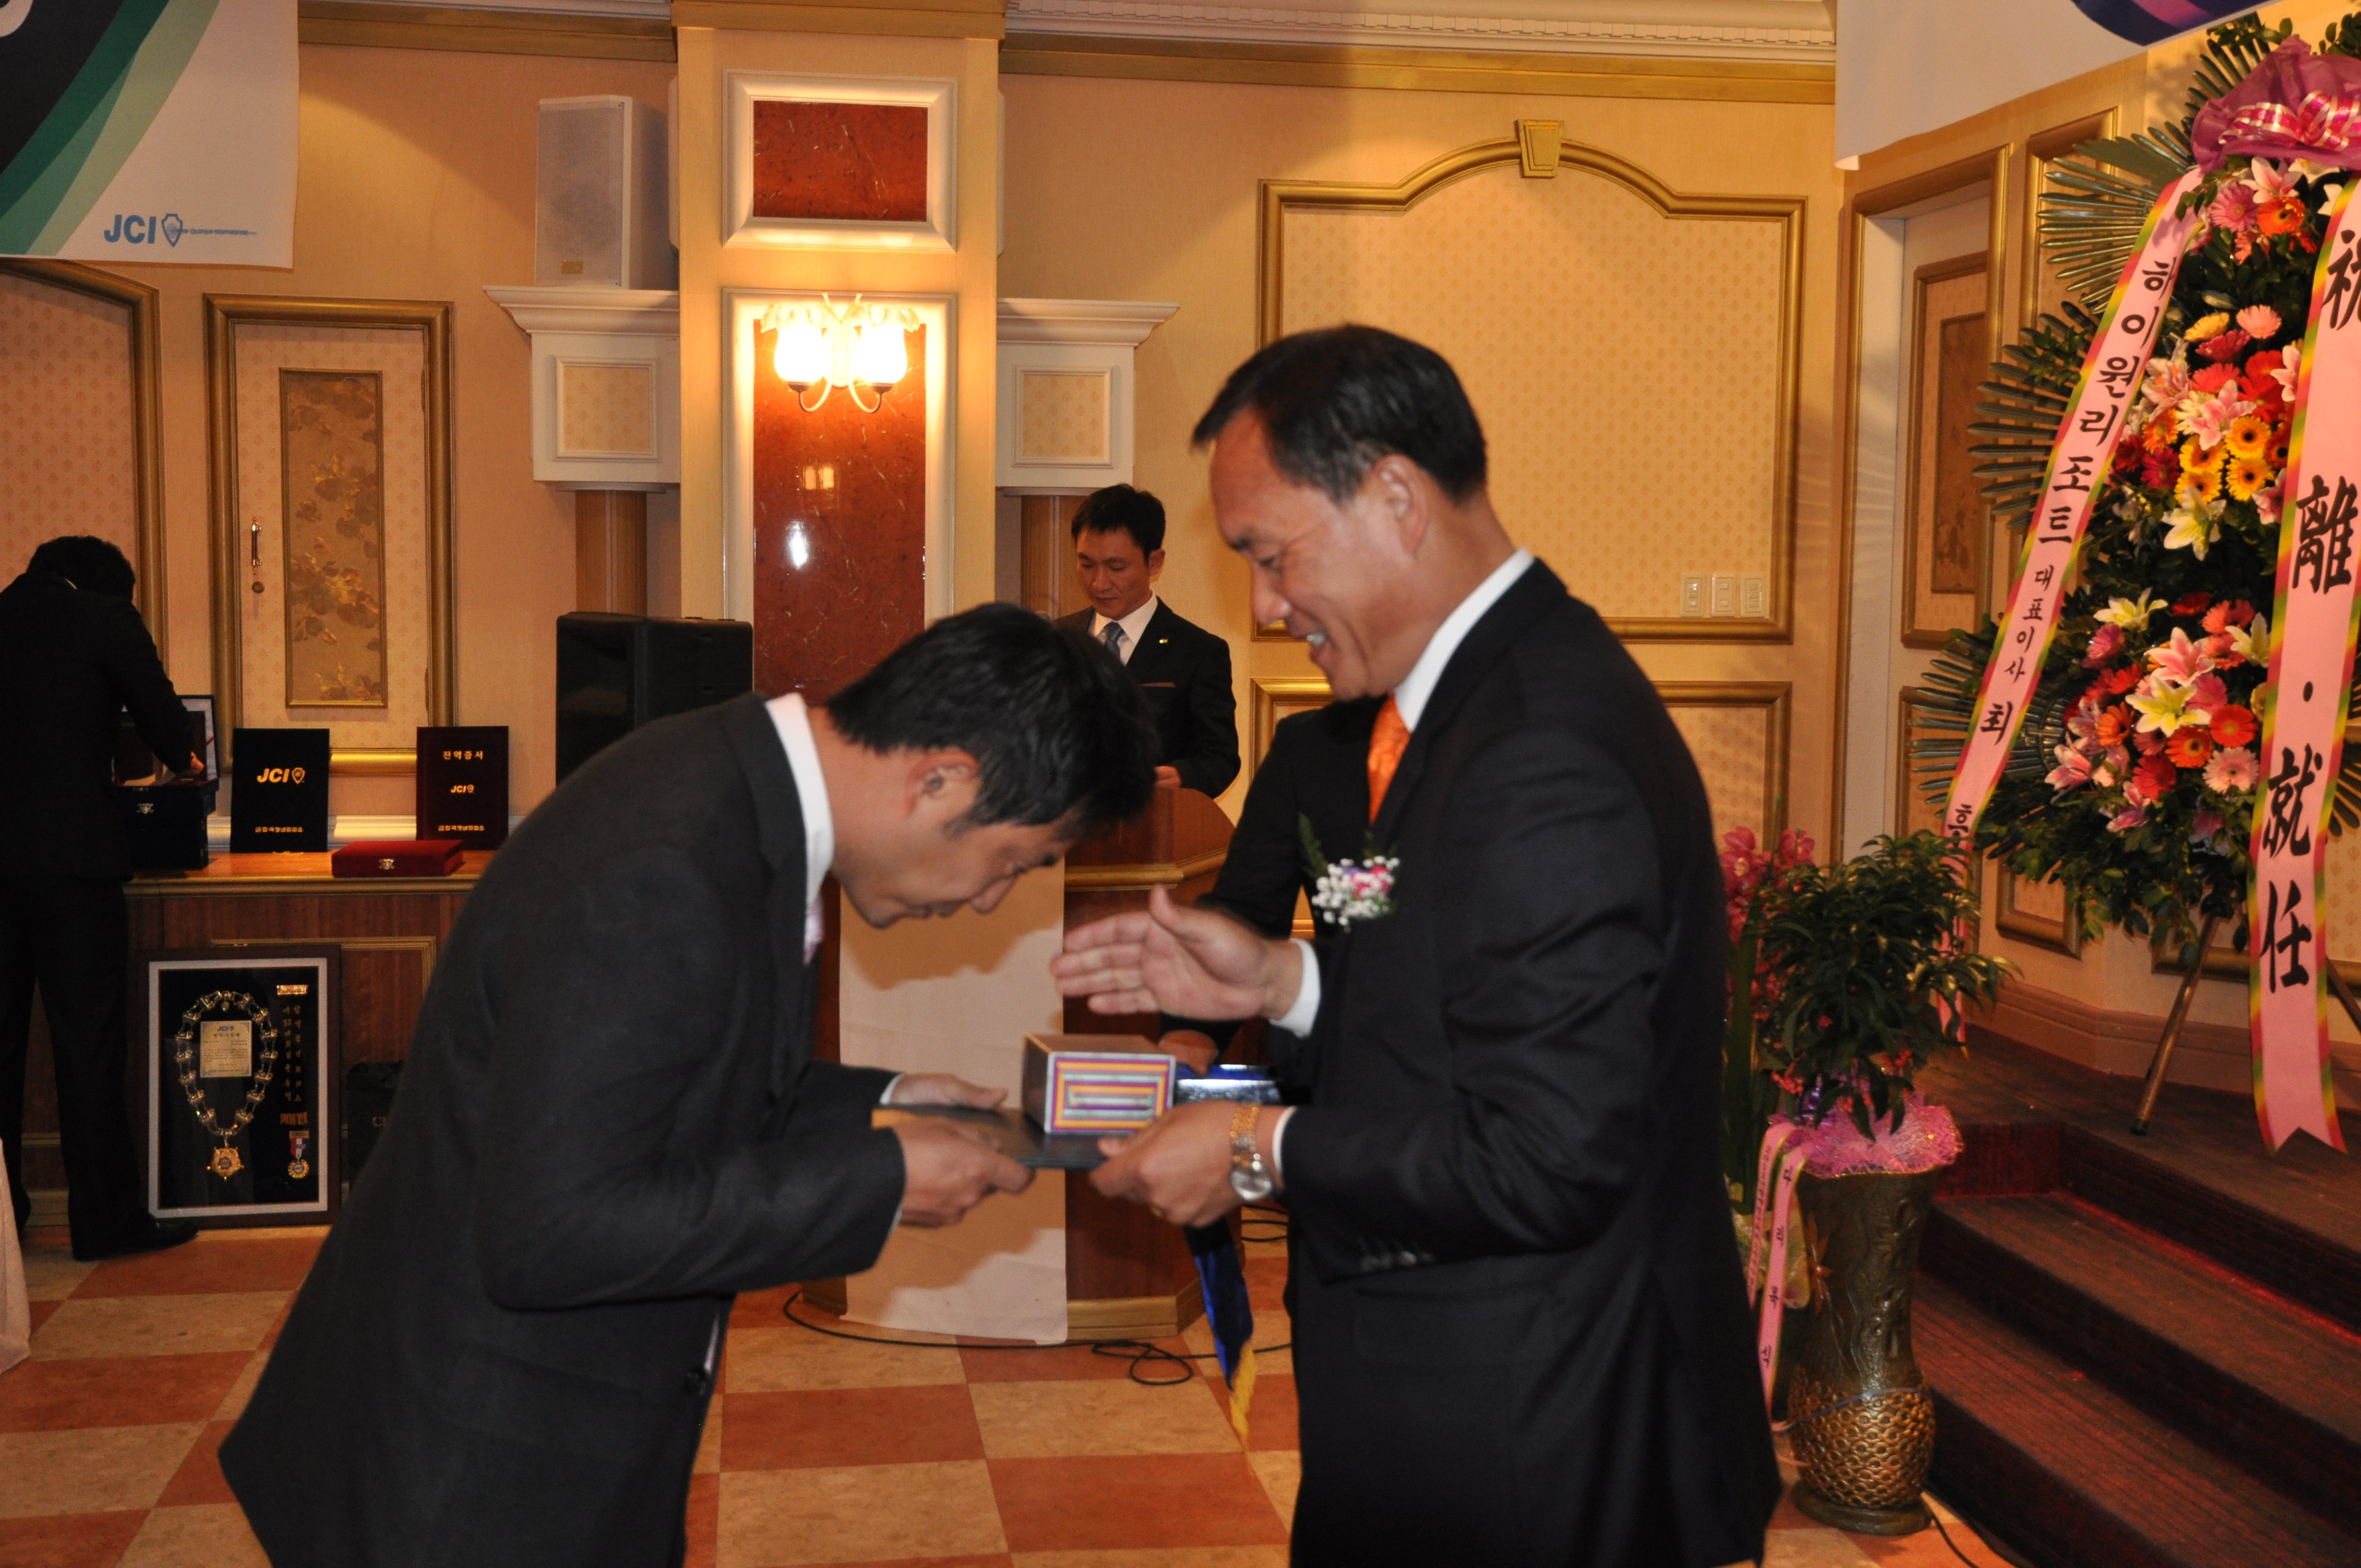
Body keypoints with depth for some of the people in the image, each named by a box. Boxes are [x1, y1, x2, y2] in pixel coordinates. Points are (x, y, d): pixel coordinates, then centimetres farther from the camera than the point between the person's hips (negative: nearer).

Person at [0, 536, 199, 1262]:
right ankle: (106, 1218, 2)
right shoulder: (108, 617, -2)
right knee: (87, 1038, -1)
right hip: (70, 851, -5)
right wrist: (181, 760, 25)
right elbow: (167, 726, 2)